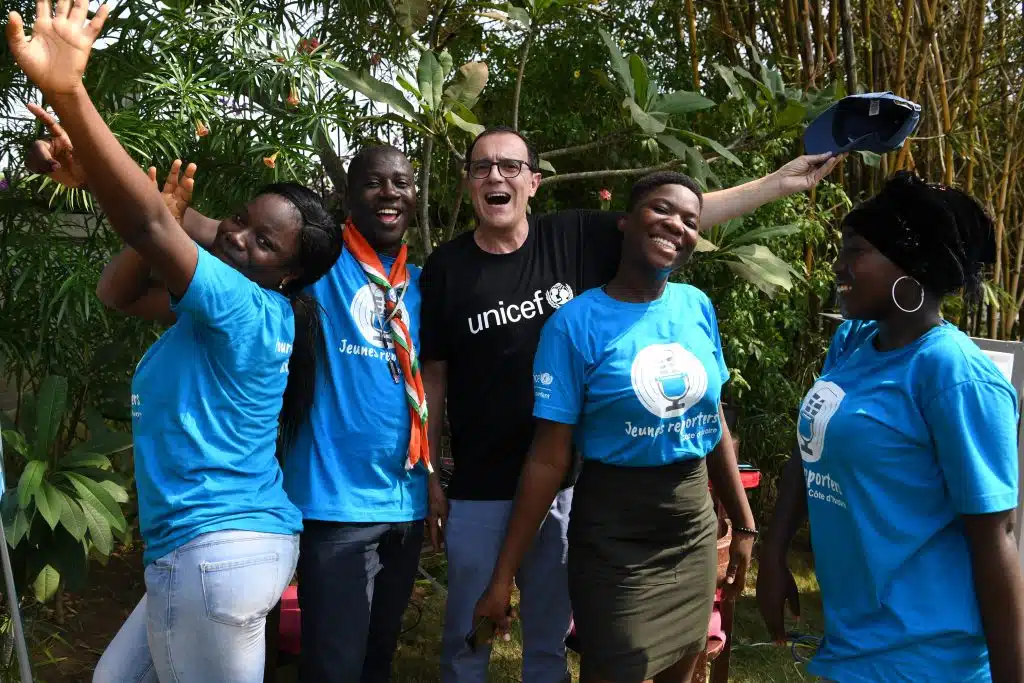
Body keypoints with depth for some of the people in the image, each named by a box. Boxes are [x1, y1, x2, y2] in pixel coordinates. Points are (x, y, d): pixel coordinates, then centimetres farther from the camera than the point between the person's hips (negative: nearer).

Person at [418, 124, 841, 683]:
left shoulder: (573, 238, -3)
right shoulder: (446, 268, -5)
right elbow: (432, 375, 0)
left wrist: (779, 182, -7)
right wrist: (428, 473, 0)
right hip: (478, 490, -1)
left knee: (549, 636, 16)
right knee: (468, 634, 11)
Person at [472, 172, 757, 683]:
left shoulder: (698, 307, 0)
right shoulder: (576, 323, -14)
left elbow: (714, 422, 10)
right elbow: (548, 459, -14)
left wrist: (743, 524, 13)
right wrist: (503, 575, -15)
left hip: (696, 529, 5)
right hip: (614, 537, -5)